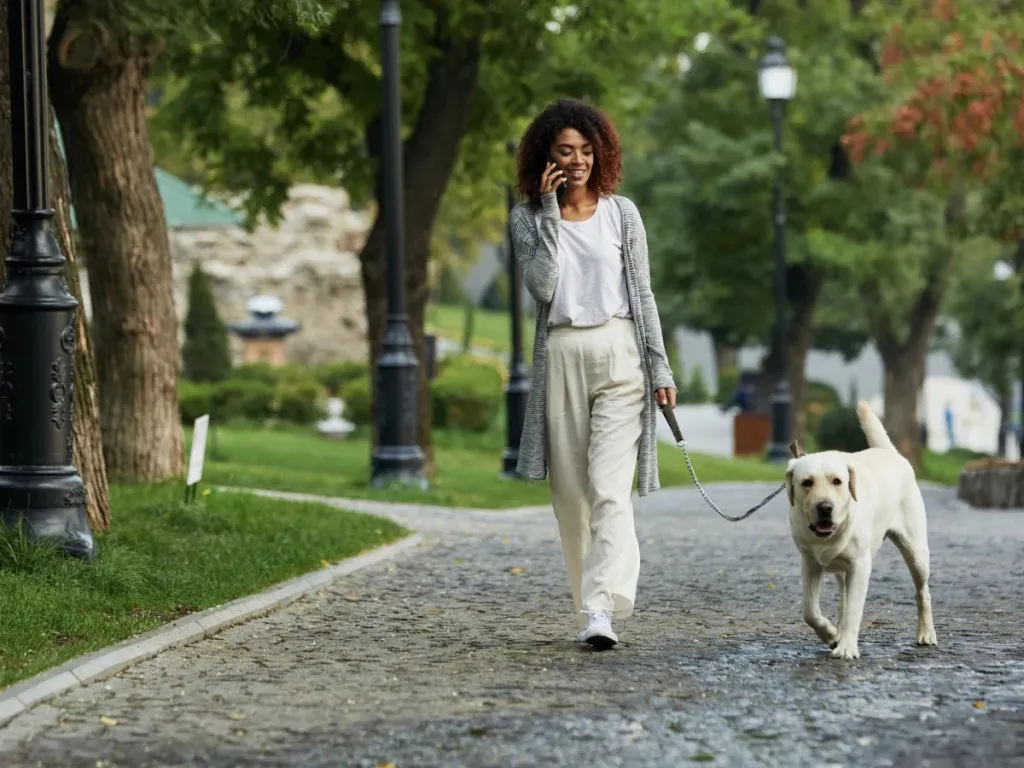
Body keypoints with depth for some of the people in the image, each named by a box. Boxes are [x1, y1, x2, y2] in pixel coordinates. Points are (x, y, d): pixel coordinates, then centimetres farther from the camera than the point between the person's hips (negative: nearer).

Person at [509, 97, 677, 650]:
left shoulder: (621, 213, 7)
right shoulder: (528, 218, 7)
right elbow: (541, 285, -9)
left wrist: (659, 367, 3)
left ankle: (601, 611, -22)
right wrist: (550, 212, -9)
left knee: (610, 489, -13)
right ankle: (589, 603, 16)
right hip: (560, 357, 2)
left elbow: (642, 294, 8)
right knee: (571, 493, 5)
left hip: (618, 355, -1)